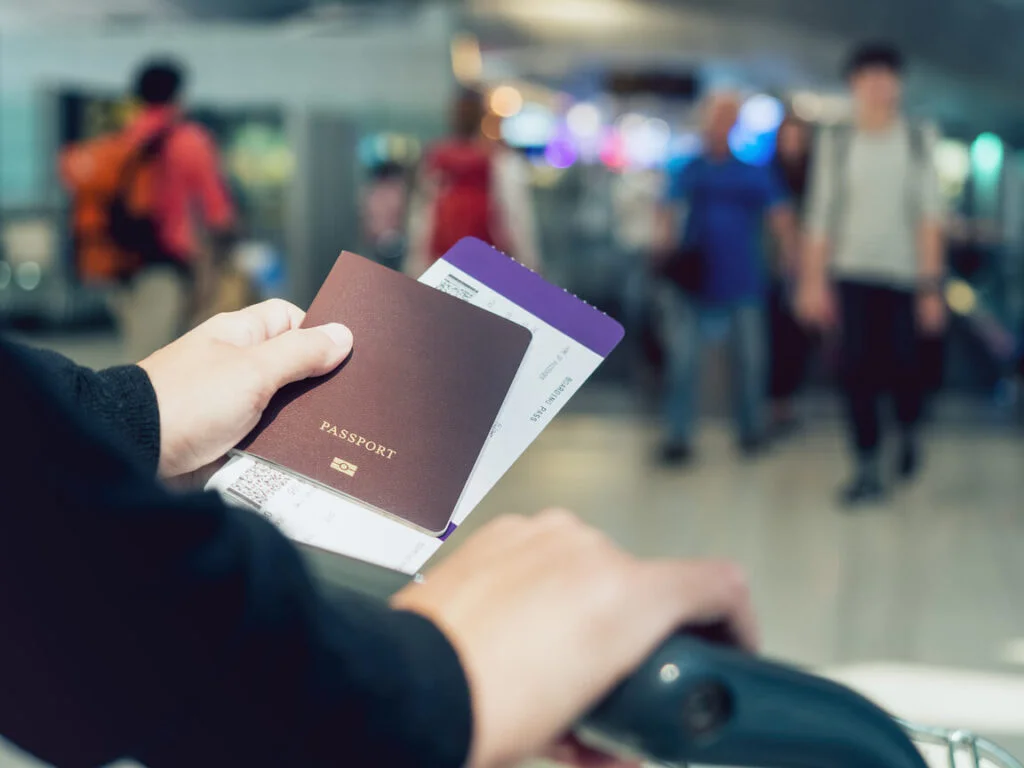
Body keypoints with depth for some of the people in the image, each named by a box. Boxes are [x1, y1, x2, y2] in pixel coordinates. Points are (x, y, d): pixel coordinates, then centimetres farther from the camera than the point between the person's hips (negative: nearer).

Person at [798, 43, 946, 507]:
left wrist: (932, 286, -5)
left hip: (904, 275, 0)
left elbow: (929, 216, 0)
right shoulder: (836, 142, 5)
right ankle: (868, 472, 3)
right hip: (851, 272, 1)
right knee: (858, 370, -4)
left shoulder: (919, 140, 3)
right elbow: (821, 215, 4)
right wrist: (814, 281, -1)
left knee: (903, 368, -1)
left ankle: (909, 431, 32)